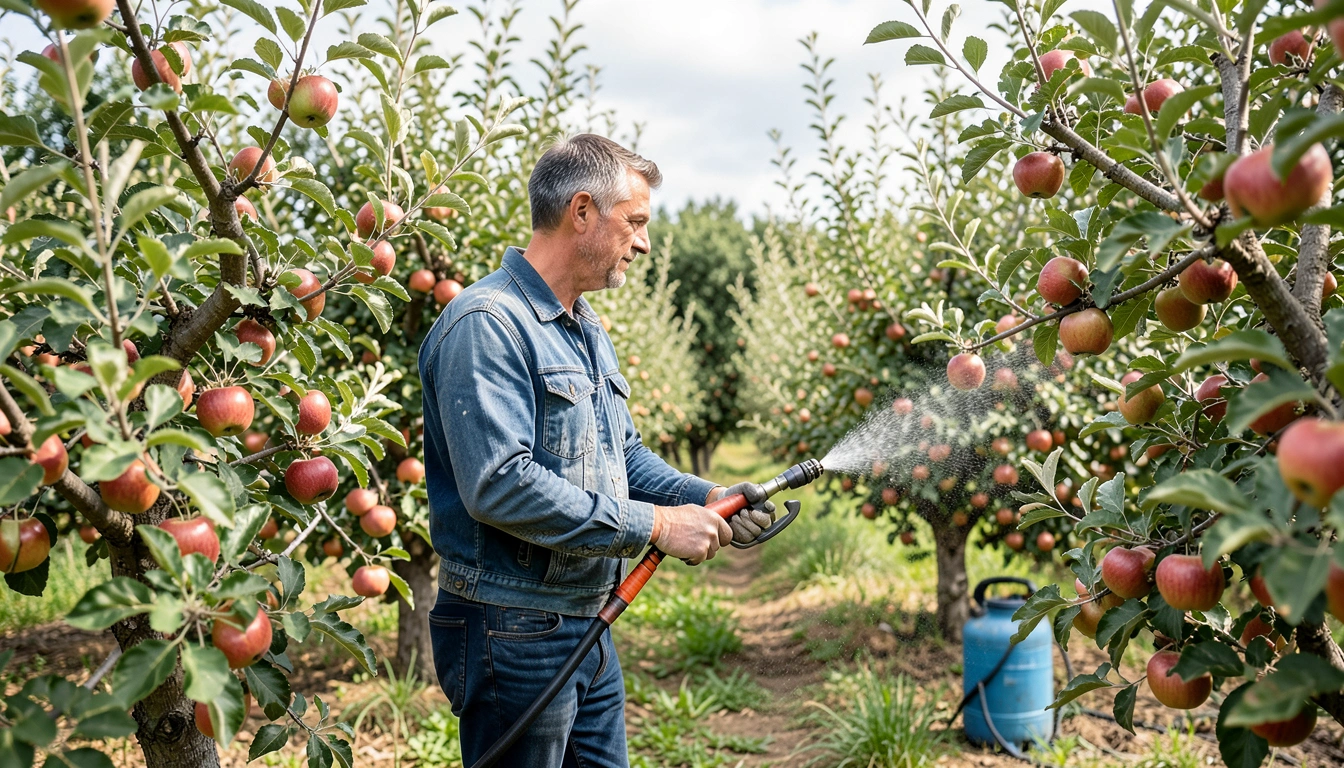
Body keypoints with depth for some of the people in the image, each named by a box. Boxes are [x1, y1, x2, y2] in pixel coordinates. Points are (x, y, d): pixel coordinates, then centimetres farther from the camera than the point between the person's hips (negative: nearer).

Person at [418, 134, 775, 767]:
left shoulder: (587, 329, 14)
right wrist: (654, 525, -23)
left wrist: (705, 498, 1)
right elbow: (500, 485, -29)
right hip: (513, 636, -9)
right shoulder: (487, 324, -19)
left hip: (588, 629, 9)